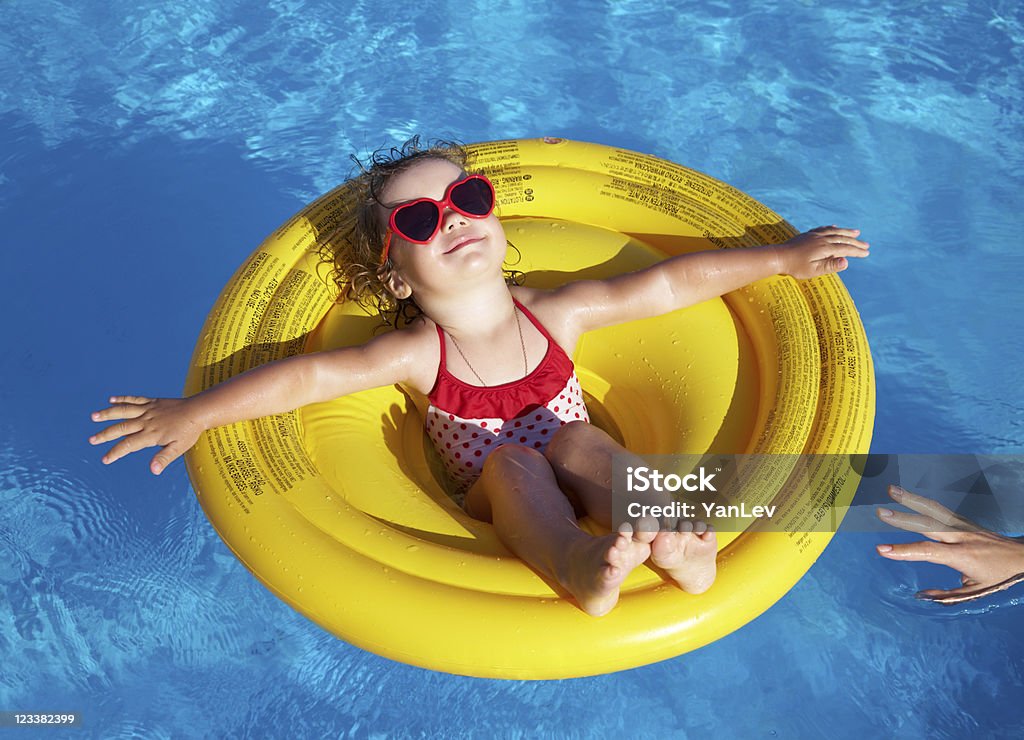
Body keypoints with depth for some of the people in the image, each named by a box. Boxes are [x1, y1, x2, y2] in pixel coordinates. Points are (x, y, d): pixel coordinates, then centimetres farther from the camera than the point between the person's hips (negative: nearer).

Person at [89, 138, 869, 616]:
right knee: (511, 460, -31)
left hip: (574, 486, 2)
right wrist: (193, 412, -20)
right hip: (502, 508, -1)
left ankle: (665, 529, -49)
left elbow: (674, 283, -4)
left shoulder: (556, 313, -6)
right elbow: (306, 377, -15)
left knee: (576, 438, -28)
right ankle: (580, 567, -56)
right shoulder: (417, 355, -11)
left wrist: (781, 258, 0)